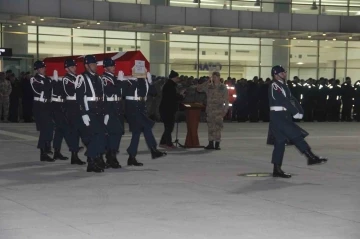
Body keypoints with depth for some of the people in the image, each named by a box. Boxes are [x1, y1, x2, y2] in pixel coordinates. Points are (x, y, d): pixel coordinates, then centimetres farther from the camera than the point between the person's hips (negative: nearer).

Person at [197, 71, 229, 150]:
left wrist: (225, 110, -7)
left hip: (219, 110, -3)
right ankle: (211, 143, 9)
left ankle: (217, 144, -2)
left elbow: (226, 99, 0)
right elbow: (198, 88, 5)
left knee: (218, 127, -7)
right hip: (210, 109, 3)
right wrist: (207, 82, 0)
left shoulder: (223, 87, 1)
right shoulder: (209, 86, 9)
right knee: (210, 127, 4)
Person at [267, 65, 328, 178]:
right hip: (278, 116, -10)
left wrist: (300, 111, -3)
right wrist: (295, 113, -18)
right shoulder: (274, 86, -11)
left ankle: (277, 169, 11)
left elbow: (291, 99, 12)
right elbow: (283, 101, -19)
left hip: (284, 117, 10)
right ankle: (311, 157, -10)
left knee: (280, 142, 8)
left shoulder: (283, 86, 18)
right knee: (296, 136, -12)